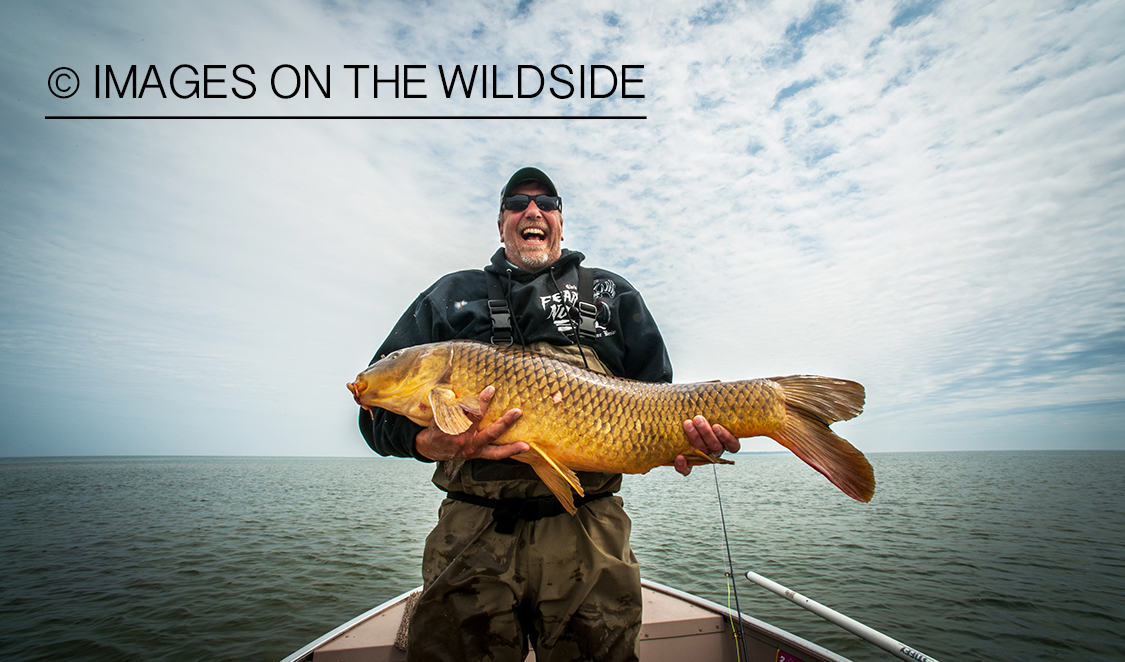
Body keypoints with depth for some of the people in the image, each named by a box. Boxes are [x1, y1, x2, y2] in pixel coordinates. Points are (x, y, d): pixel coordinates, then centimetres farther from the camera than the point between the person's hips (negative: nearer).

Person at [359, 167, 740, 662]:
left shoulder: (612, 293, 16)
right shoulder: (451, 296, 14)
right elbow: (378, 403, 10)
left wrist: (683, 435, -8)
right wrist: (430, 442, -12)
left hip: (588, 533, 1)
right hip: (473, 533, 0)